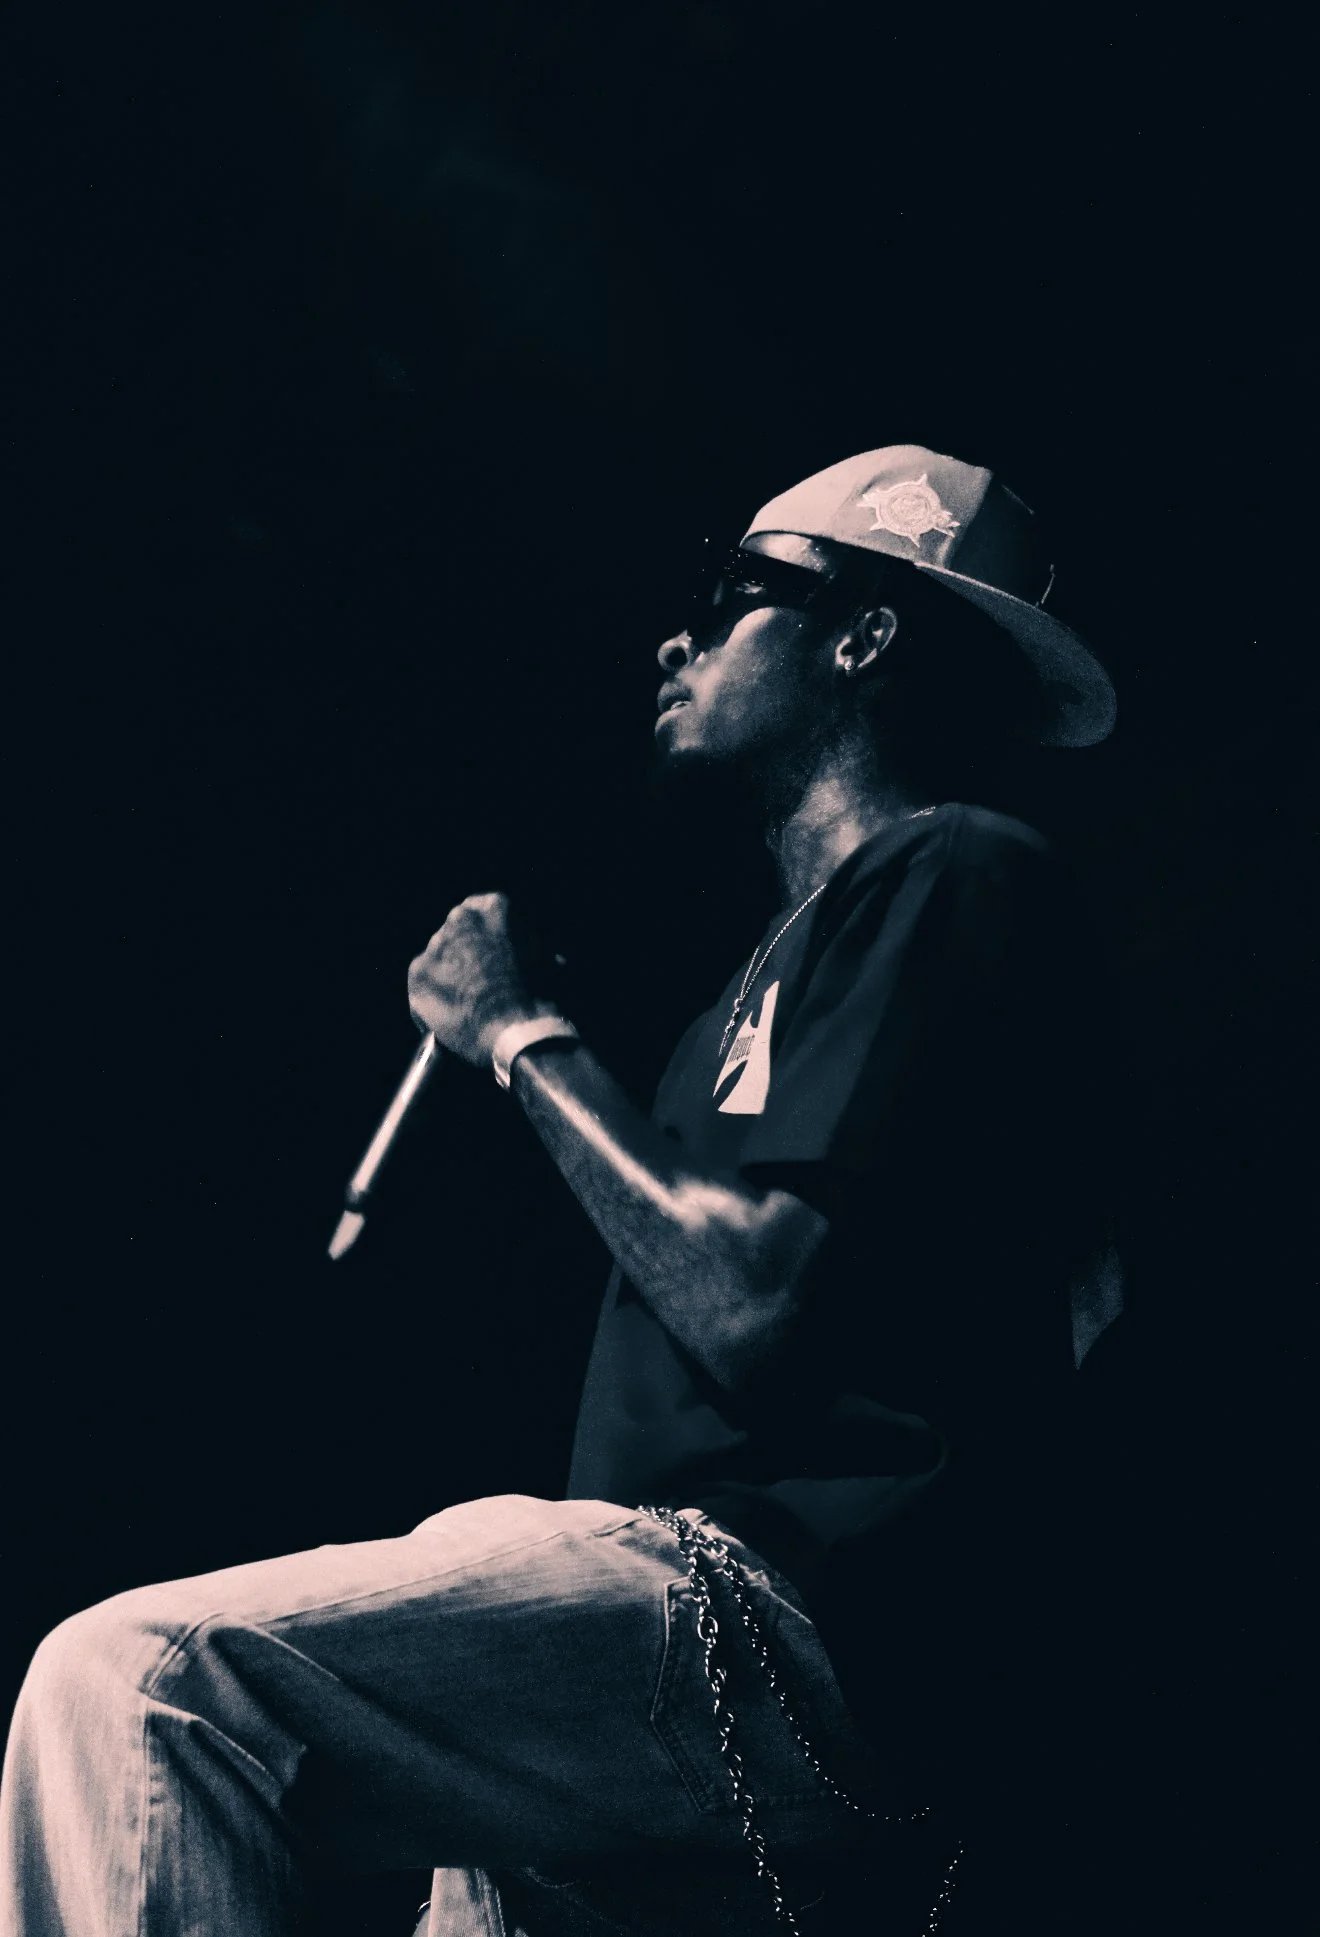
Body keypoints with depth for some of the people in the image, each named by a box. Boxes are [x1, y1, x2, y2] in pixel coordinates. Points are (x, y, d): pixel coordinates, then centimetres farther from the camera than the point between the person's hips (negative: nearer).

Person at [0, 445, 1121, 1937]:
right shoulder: (819, 932, 25)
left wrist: (524, 1035, -5)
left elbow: (750, 1300, -18)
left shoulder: (955, 875, -8)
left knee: (138, 1681, -24)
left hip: (804, 1620, -11)